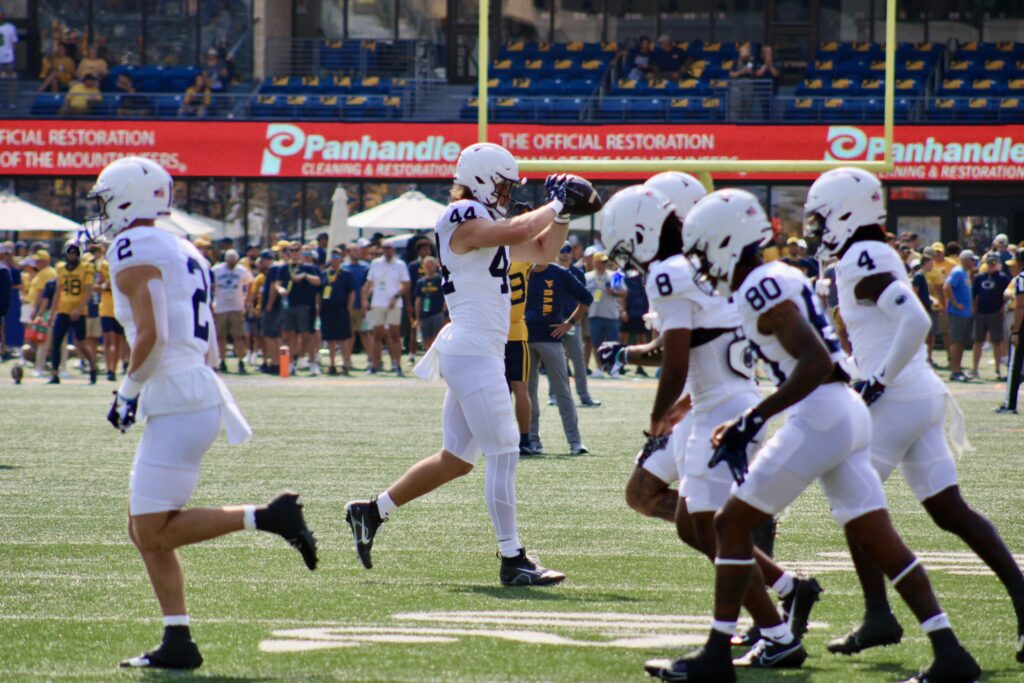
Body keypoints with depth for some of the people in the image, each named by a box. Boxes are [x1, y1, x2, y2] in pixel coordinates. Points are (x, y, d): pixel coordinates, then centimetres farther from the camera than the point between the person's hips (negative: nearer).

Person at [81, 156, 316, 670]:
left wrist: (128, 392, -7)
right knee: (145, 530, 11)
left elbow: (151, 336, -21)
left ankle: (267, 517, -11)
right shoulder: (183, 252, 19)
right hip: (201, 393, 10)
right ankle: (177, 642, 8)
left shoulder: (133, 251, -10)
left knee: (155, 532, -8)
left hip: (178, 406, -10)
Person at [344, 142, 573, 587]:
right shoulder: (463, 218, -11)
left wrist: (561, 214, 12)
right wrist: (553, 206, -8)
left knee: (456, 459, 16)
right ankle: (512, 560, -8)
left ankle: (372, 511, 24)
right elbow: (517, 232, -24)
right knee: (503, 453, -9)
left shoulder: (488, 226, 19)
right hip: (472, 352, -10)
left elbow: (541, 252, 26)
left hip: (478, 354, 10)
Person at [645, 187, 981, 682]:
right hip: (849, 414, 9)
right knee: (878, 539, 7)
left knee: (733, 524, 0)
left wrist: (754, 419, -20)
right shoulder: (781, 278, 18)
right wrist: (748, 424, 26)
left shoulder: (761, 289, -12)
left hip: (819, 418, -9)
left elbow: (816, 362, -22)